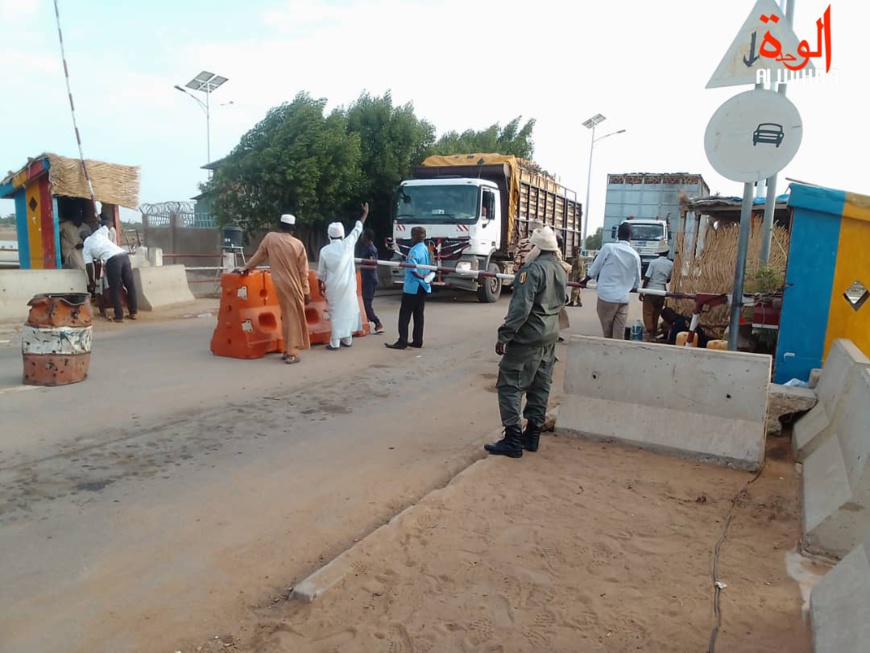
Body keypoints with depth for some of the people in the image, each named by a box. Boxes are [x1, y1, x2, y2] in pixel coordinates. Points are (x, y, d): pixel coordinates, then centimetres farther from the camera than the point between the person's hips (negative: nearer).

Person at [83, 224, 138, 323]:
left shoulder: (85, 248, 16)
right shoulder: (98, 234, 27)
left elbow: (89, 266, 12)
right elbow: (106, 227, 45)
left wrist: (91, 280, 25)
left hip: (112, 260, -5)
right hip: (124, 255, 5)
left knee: (115, 289, 7)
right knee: (130, 285, 14)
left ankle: (119, 316, 7)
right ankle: (133, 312, 21)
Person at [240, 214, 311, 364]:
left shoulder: (270, 237, -1)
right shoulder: (298, 244, -4)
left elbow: (259, 256, 10)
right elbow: (303, 271, -2)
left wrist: (246, 268, 26)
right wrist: (306, 292, 4)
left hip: (280, 285, 2)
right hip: (294, 286, -2)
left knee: (287, 317, 12)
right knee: (294, 318, 3)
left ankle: (288, 350, 17)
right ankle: (292, 353, 1)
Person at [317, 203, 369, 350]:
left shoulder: (325, 250, -4)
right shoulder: (348, 244, -5)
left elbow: (321, 273, 1)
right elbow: (358, 228, 8)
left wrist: (320, 287, 14)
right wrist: (365, 213, 20)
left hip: (333, 287, 0)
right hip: (348, 286, 1)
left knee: (335, 313, 4)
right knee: (348, 311, 12)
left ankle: (335, 343, 4)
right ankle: (347, 340, 18)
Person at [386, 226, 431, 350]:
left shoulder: (414, 251, -16)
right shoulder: (426, 249, 10)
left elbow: (412, 269, -24)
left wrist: (422, 277, -15)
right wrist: (425, 277, 2)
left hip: (412, 287, -8)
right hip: (423, 287, 8)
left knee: (404, 314, -3)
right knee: (419, 315, 11)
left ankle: (402, 342, -4)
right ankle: (417, 341, 14)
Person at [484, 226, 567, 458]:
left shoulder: (533, 270, -17)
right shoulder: (561, 270, 11)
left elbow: (520, 307, -22)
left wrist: (504, 335, -21)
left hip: (528, 337, -9)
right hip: (550, 336, 9)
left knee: (510, 385, -4)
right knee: (540, 387, 12)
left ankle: (513, 440, -4)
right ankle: (532, 436, 21)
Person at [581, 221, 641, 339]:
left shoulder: (608, 247, -6)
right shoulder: (635, 256, 4)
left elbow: (594, 270, 0)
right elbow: (636, 283, 13)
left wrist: (584, 281, 18)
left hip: (606, 297, -2)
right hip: (623, 300, 2)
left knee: (607, 334, 12)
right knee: (619, 336, 3)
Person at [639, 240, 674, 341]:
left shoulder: (653, 262, -10)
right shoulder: (670, 264, 2)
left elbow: (646, 278, -11)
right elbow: (668, 280, 13)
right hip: (661, 292, 4)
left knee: (648, 313, 0)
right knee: (656, 314, 13)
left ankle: (649, 333, -12)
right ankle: (654, 333, 18)